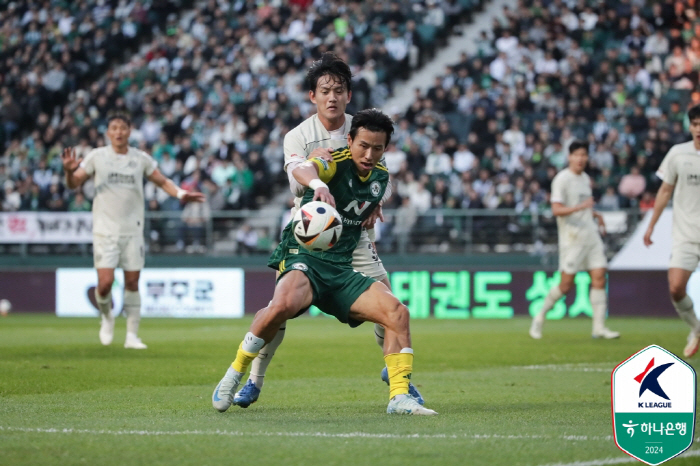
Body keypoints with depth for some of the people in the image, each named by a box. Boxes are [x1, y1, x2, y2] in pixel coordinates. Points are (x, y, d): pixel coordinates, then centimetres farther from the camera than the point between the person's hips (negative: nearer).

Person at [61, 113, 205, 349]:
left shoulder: (141, 159, 5)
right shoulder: (96, 157, 0)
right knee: (105, 282, -12)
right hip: (105, 230, -2)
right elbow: (74, 184, 1)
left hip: (132, 230, 2)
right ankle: (107, 317, 19)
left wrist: (181, 194, -4)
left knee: (132, 283, 1)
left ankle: (132, 336, 9)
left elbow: (163, 182, 14)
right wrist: (70, 170, -21)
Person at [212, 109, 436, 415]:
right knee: (284, 303, -36)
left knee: (397, 312, -10)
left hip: (341, 269, 7)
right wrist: (318, 184, -57)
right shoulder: (337, 162, -10)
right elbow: (302, 170, -36)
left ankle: (399, 396, -7)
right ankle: (233, 375, -17)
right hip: (304, 255, -7)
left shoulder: (381, 176, 12)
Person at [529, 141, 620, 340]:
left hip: (591, 234, 7)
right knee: (566, 284, -6)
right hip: (572, 238, -7)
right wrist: (580, 207, -30)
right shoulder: (562, 179, -8)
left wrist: (594, 214, 14)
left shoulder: (585, 178, 16)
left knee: (599, 277, -5)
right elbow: (557, 210, -18)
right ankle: (540, 317, 14)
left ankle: (599, 326, -5)